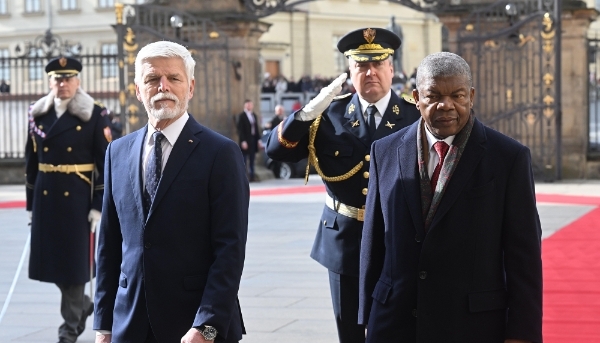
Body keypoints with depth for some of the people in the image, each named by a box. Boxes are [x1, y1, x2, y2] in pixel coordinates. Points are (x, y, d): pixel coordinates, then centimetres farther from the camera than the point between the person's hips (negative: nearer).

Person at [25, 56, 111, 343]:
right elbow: (31, 161, 11)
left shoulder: (94, 115, -4)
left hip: (78, 197, -4)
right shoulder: (38, 114, 8)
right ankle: (83, 305, 32)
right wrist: (31, 203, 8)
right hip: (46, 197, 4)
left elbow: (106, 163, -7)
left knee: (74, 259, 0)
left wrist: (99, 206, -12)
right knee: (50, 257, 7)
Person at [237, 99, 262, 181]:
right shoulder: (241, 116, -6)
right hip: (246, 141, -7)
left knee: (252, 160, 8)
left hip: (253, 140, 7)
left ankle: (252, 176, 11)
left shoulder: (254, 116, 15)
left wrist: (259, 139, 10)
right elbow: (240, 130, -10)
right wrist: (243, 141, -16)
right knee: (244, 160, -3)